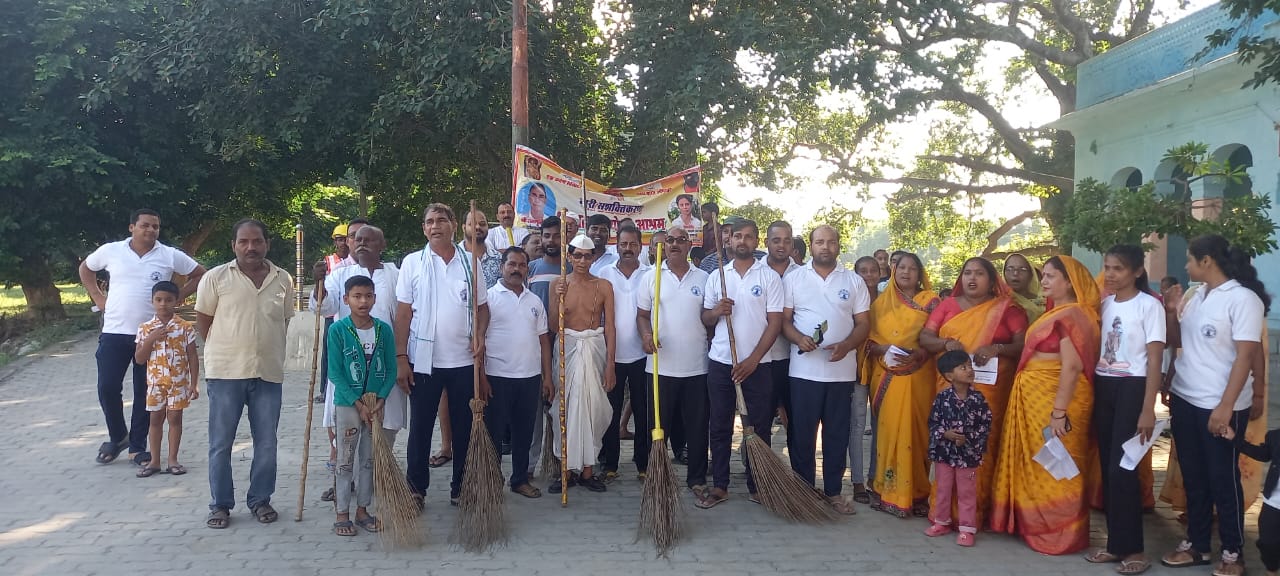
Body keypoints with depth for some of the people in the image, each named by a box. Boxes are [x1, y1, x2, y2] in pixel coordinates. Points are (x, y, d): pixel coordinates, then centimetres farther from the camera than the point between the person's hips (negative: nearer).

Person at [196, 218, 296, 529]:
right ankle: (221, 504, 18)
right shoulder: (216, 277, -3)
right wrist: (225, 352, 5)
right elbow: (203, 321, 4)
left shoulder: (283, 279, 4)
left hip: (268, 373, 2)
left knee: (266, 443, 9)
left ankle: (260, 500, 24)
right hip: (225, 373, -2)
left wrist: (267, 350, 11)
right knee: (221, 443, 6)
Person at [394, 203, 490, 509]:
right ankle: (416, 488, 18)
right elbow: (403, 313, -1)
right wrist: (401, 358, -6)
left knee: (464, 426, 9)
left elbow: (482, 307, 11)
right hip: (423, 360, -1)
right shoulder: (413, 263, 1)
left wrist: (479, 335, -8)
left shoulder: (470, 263, 6)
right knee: (420, 427, 6)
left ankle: (461, 487, 21)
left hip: (464, 359, 2)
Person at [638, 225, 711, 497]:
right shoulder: (650, 277, 4)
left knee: (697, 426, 7)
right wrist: (646, 334, -14)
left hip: (696, 367, 1)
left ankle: (697, 478, 19)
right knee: (657, 424, 7)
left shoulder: (703, 278, 7)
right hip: (661, 366, -1)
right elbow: (642, 314, 4)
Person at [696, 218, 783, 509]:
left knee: (758, 426, 4)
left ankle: (757, 486, 16)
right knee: (719, 426, 7)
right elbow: (705, 319, 12)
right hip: (720, 362, 2)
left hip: (757, 364, -2)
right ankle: (719, 486, 16)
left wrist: (752, 360, -13)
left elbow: (775, 322, -5)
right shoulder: (716, 276, 9)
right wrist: (716, 311, -12)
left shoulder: (770, 277, 0)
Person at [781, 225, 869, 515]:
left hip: (842, 371, 1)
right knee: (801, 433, 4)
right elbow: (783, 319, 2)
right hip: (803, 370, -1)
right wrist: (798, 339, -18)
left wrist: (846, 345, -14)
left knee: (837, 434, 8)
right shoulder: (794, 278, 4)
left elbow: (863, 323, 5)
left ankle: (834, 491, 19)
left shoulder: (854, 281, 7)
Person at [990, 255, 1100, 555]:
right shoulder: (1059, 312, 14)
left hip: (1054, 398, -10)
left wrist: (1059, 411, -26)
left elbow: (1072, 366, -24)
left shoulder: (1070, 315, -18)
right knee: (1039, 463, 16)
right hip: (1037, 396, 10)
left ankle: (1058, 532, 12)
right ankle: (1041, 524, 27)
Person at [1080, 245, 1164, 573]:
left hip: (1131, 389, -6)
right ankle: (1115, 543, 16)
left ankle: (1133, 548, 3)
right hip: (1102, 388, 6)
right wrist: (1092, 390, 3)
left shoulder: (1149, 305, -7)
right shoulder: (1104, 304, 10)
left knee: (1122, 468, -8)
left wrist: (1148, 409, -14)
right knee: (1107, 467, 7)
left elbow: (1154, 359, -10)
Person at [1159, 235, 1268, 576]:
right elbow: (1177, 341, 17)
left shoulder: (1243, 298, -13)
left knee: (1223, 480, 5)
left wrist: (1226, 406, -20)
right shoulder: (1197, 296, 9)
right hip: (1184, 401, 7)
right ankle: (1197, 545, 25)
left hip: (1219, 407, -7)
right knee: (1193, 478, 14)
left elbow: (1246, 356, -17)